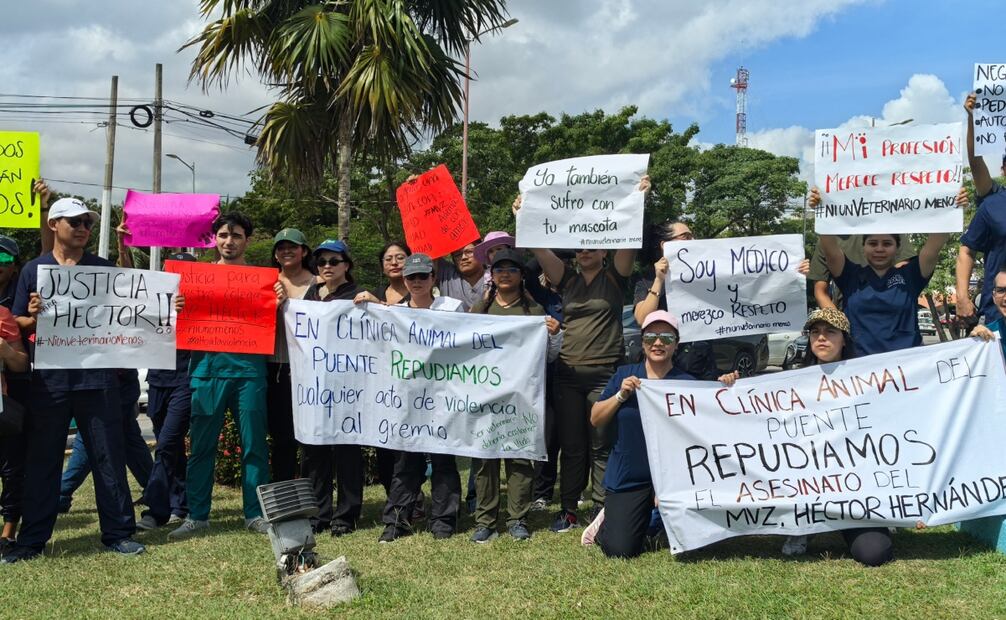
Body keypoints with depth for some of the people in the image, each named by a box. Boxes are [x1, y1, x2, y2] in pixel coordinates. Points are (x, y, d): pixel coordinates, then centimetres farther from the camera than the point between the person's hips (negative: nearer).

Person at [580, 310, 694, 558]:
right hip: (627, 477, 0)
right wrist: (621, 395, -12)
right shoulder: (624, 375, 4)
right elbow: (595, 419, 3)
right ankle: (608, 520, 27)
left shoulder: (687, 383, -1)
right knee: (619, 550, -7)